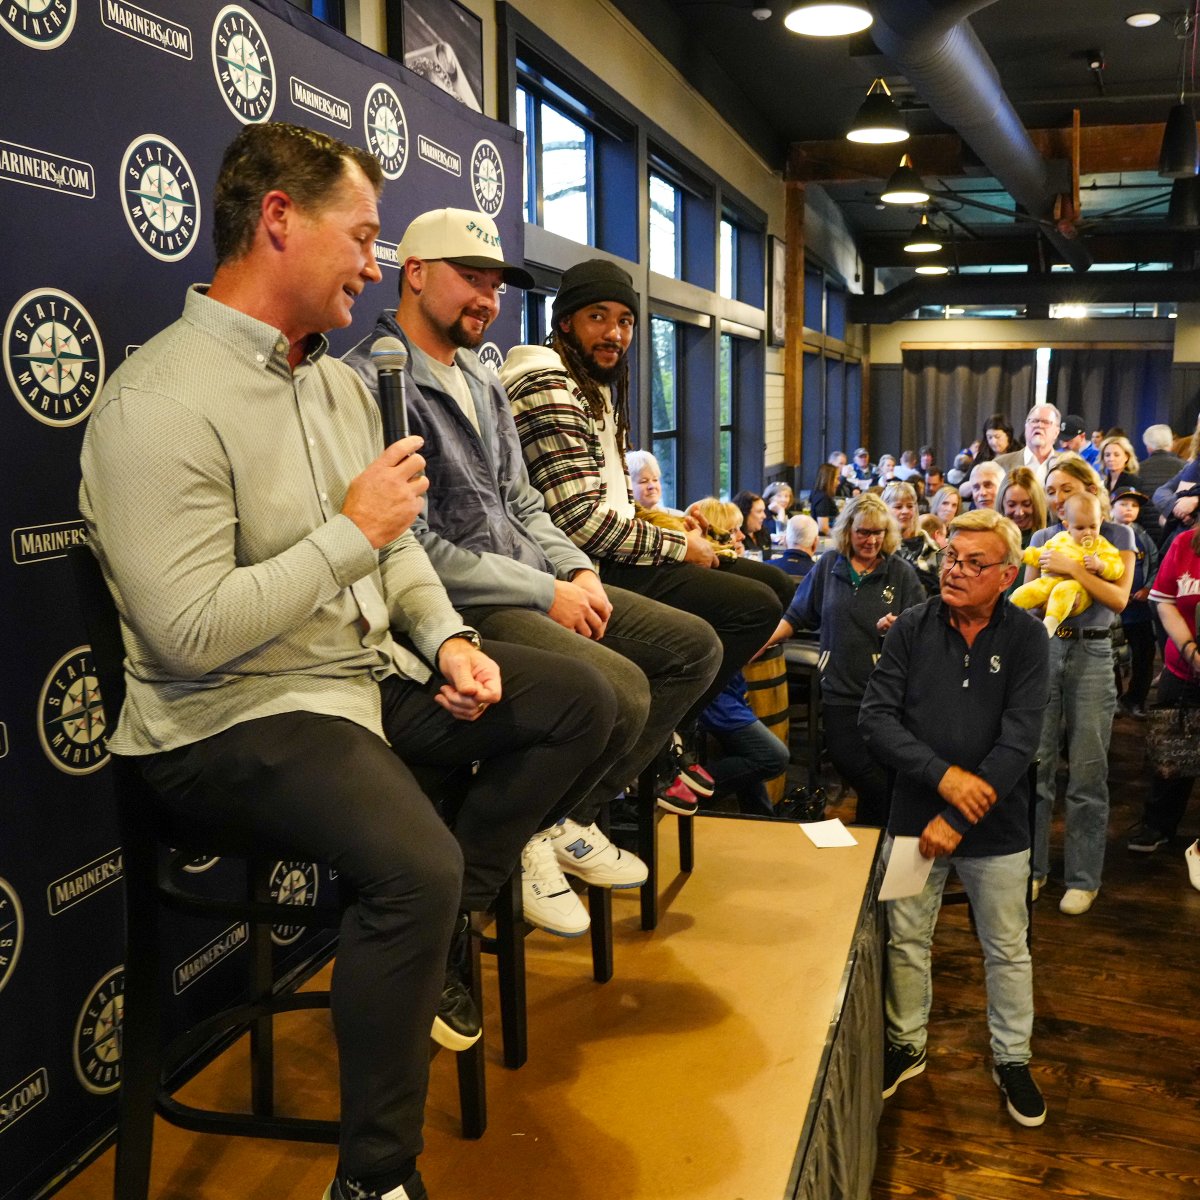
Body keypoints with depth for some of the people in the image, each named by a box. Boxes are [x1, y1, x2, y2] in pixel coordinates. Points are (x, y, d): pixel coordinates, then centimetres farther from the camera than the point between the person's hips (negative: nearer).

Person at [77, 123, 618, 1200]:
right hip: (232, 720, -9)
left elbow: (393, 547, 16)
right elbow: (189, 632, -26)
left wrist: (446, 638, -2)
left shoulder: (340, 380, 10)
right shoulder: (161, 401, -19)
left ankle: (442, 932, 15)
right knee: (415, 863, -33)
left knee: (577, 699, 5)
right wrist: (353, 528, -21)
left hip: (371, 670, 9)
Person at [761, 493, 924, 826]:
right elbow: (796, 616, 12)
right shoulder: (828, 565, 8)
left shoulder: (901, 573, 3)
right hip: (840, 691, 1)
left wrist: (897, 628, -18)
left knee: (885, 783, -2)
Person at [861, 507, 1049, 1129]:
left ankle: (1011, 1059, 37)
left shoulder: (1024, 637, -10)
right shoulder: (913, 627, -7)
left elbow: (1018, 741, -16)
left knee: (1008, 950, 15)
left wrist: (958, 820, -20)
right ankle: (907, 1045, 36)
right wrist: (943, 774, -22)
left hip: (996, 826, -1)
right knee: (906, 940, 14)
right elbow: (875, 718, -11)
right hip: (914, 816, 1)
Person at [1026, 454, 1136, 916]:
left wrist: (1071, 568, -17)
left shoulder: (1117, 536, 3)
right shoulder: (1043, 538, 11)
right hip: (1044, 651, 3)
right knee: (1034, 765, 3)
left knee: (1087, 773, 1)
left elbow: (1119, 599, -8)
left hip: (1092, 655, -3)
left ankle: (1083, 878, 13)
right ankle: (1032, 867, 16)